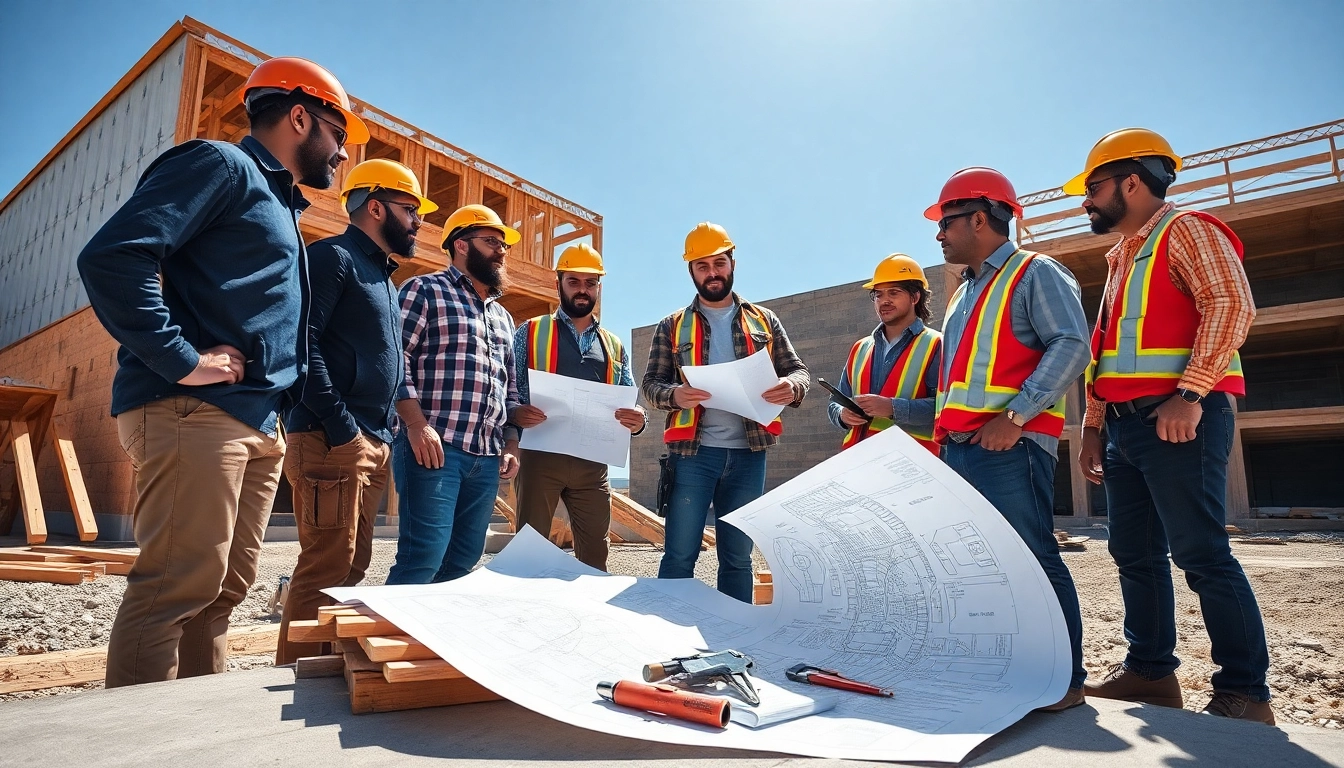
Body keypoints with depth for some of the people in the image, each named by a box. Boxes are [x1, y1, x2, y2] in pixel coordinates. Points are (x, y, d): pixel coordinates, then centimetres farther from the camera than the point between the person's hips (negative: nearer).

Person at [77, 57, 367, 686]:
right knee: (177, 585, -8)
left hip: (260, 425, 9)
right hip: (194, 409, -9)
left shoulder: (282, 206, 26)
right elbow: (112, 255, -15)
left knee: (224, 587, 11)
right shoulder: (220, 164, -1)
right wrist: (181, 360, -17)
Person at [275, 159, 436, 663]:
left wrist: (384, 438, 13)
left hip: (372, 446, 9)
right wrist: (342, 429, -19)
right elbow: (302, 342, -16)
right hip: (330, 442, -9)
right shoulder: (333, 256, -3)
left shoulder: (383, 278, 24)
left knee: (351, 568, 12)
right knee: (326, 567, -8)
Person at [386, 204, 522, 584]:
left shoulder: (503, 317, 25)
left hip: (488, 457, 7)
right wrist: (417, 424, -18)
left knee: (464, 560, 9)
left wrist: (511, 442, 13)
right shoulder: (425, 291, 4)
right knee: (423, 556, -10)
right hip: (435, 447, -7)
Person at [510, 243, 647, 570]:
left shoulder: (614, 346, 15)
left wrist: (638, 419, -13)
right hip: (541, 456, -3)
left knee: (595, 554, 9)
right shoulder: (530, 332, 6)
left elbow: (631, 402, 12)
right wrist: (515, 413, -23)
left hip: (593, 462, 3)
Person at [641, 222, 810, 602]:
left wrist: (791, 387, -16)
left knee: (738, 557, 11)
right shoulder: (672, 326, 8)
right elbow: (651, 383, 3)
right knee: (680, 555, 1)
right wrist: (675, 395, -20)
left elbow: (799, 371, 9)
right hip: (693, 452, -1)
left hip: (748, 453, 2)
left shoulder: (764, 321, 12)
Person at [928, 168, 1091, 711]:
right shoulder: (966, 292, 24)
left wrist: (1015, 416, -21)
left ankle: (1064, 679, 5)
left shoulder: (1035, 274, -1)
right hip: (957, 447, 9)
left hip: (1010, 446, -9)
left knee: (1033, 559, -6)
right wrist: (944, 432, 16)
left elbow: (1071, 347, -14)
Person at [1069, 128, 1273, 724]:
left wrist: (1190, 393, -24)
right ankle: (1150, 670, 19)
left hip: (1178, 418, -9)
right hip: (1126, 424, 9)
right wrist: (1092, 426, 18)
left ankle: (1245, 693, 3)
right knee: (1135, 555, 10)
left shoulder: (1186, 230, -1)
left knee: (1201, 553, -7)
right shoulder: (1122, 257, 24)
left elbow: (1231, 306, -15)